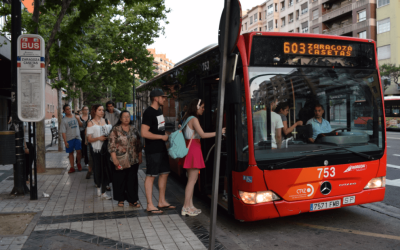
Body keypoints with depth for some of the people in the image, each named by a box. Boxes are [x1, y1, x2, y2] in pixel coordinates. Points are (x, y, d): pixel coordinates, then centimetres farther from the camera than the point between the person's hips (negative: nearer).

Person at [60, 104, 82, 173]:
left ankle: (79, 164, 19)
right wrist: (65, 141, -10)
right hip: (69, 139, -1)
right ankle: (72, 167, 16)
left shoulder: (75, 117, 6)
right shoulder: (64, 120, -3)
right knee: (71, 153, 7)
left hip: (77, 137, 1)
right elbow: (63, 132, -6)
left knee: (79, 151, -6)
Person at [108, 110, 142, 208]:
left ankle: (132, 200, 14)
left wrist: (140, 157, 9)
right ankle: (121, 199, 22)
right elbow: (111, 145, -7)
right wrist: (114, 159, -14)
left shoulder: (134, 129, 8)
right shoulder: (116, 130, -3)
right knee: (120, 180, 6)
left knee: (132, 180, 6)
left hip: (133, 160, 3)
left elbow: (139, 144, 12)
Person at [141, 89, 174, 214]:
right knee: (150, 176, -1)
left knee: (164, 173, 14)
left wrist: (167, 134, 8)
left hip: (161, 148, 10)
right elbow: (144, 133, -24)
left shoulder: (159, 111, 13)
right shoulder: (149, 112, -16)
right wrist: (162, 137, -17)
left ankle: (162, 201, 26)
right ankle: (150, 205, 8)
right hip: (152, 150, -10)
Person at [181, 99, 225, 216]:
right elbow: (202, 135, -19)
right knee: (192, 179, -6)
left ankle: (190, 206, 17)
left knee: (192, 179, 12)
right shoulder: (194, 119, -11)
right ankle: (186, 207, -1)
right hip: (193, 148, -10)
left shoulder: (187, 118, 17)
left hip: (190, 148, 10)